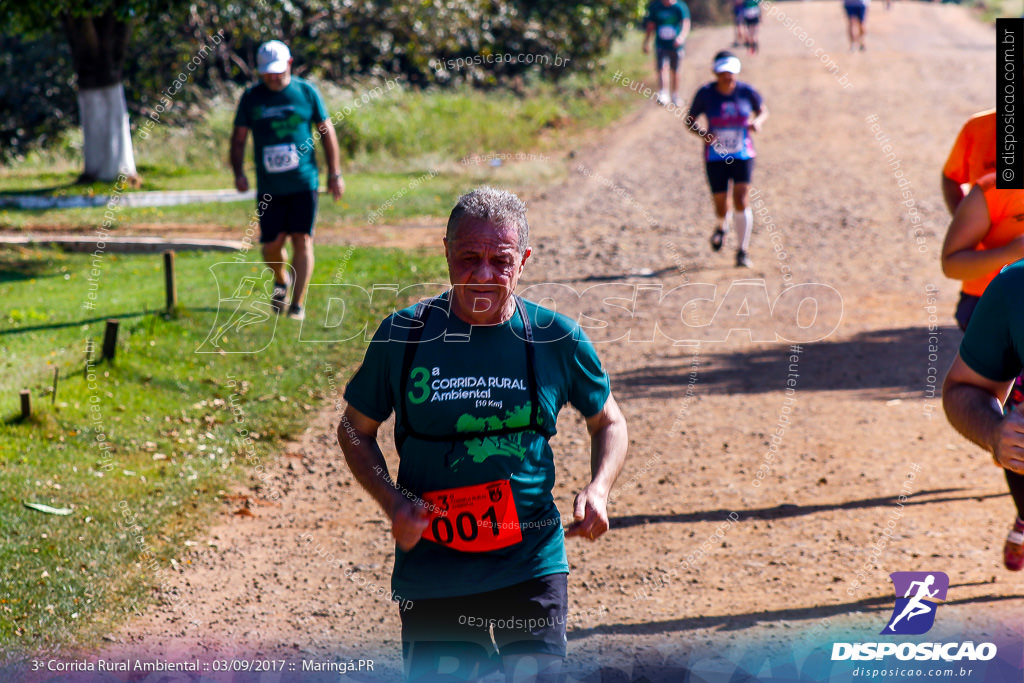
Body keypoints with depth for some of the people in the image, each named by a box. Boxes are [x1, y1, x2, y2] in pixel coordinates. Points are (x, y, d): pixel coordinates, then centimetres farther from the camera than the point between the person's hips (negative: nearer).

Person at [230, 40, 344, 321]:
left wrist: (335, 174, 5)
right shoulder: (251, 97, 5)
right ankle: (281, 282, 33)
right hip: (269, 187, 1)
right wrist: (238, 172, -5)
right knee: (271, 245, 1)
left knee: (302, 240, -8)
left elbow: (327, 131, 8)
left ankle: (297, 304, -3)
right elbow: (238, 138, 10)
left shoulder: (306, 92, 3)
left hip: (304, 182, -1)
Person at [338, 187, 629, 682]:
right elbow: (355, 430, 8)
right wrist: (393, 502, -9)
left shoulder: (557, 339, -2)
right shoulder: (403, 335, -4)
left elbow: (608, 421, 13)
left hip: (532, 564, 0)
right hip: (433, 566, 1)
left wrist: (598, 490, -6)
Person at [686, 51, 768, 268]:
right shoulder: (705, 94, -8)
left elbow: (763, 110, 11)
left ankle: (743, 251, -3)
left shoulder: (746, 92, -6)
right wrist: (703, 133, -19)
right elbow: (689, 120, 1)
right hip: (715, 157, 0)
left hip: (743, 155, 0)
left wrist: (758, 121, -12)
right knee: (721, 206, 2)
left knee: (741, 199, -14)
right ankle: (722, 226, 42)